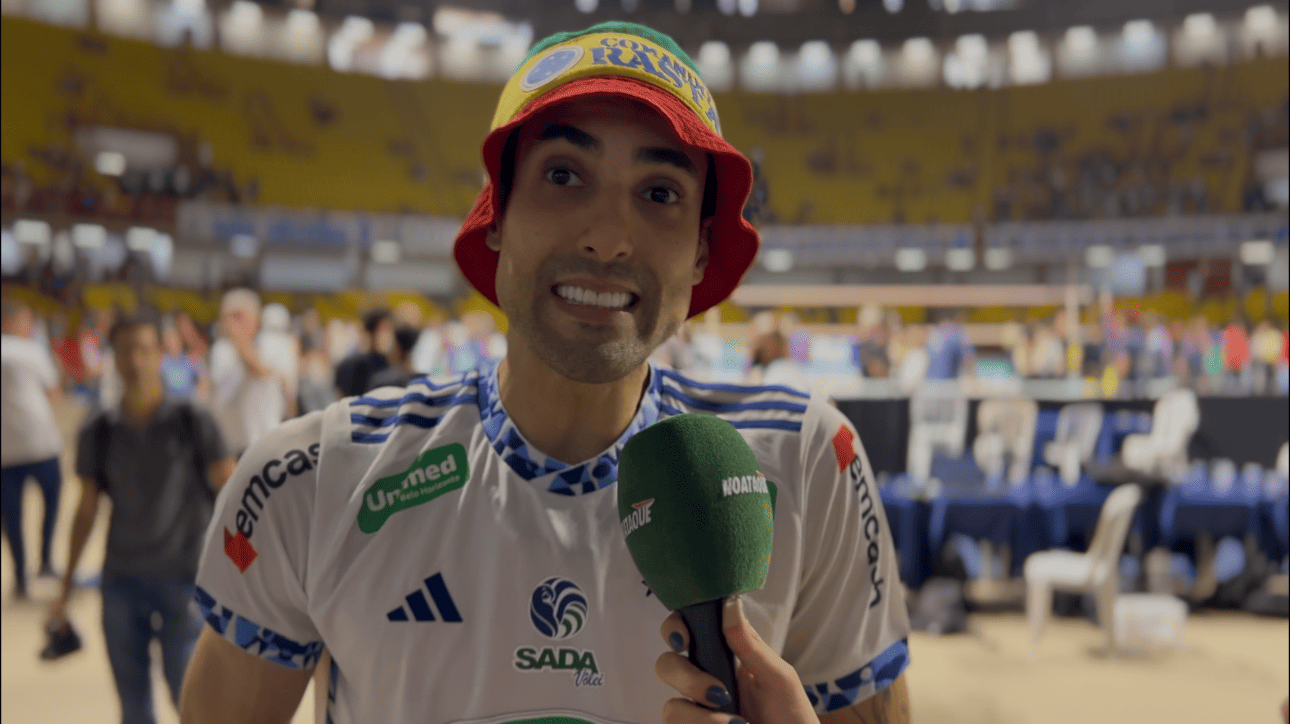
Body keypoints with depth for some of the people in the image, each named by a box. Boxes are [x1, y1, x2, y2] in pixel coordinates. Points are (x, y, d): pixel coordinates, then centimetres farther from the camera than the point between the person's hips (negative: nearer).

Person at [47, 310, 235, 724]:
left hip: (182, 580, -3)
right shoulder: (97, 433, 2)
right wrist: (66, 587, 11)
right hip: (120, 582, 3)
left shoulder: (193, 423, -6)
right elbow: (87, 511, 10)